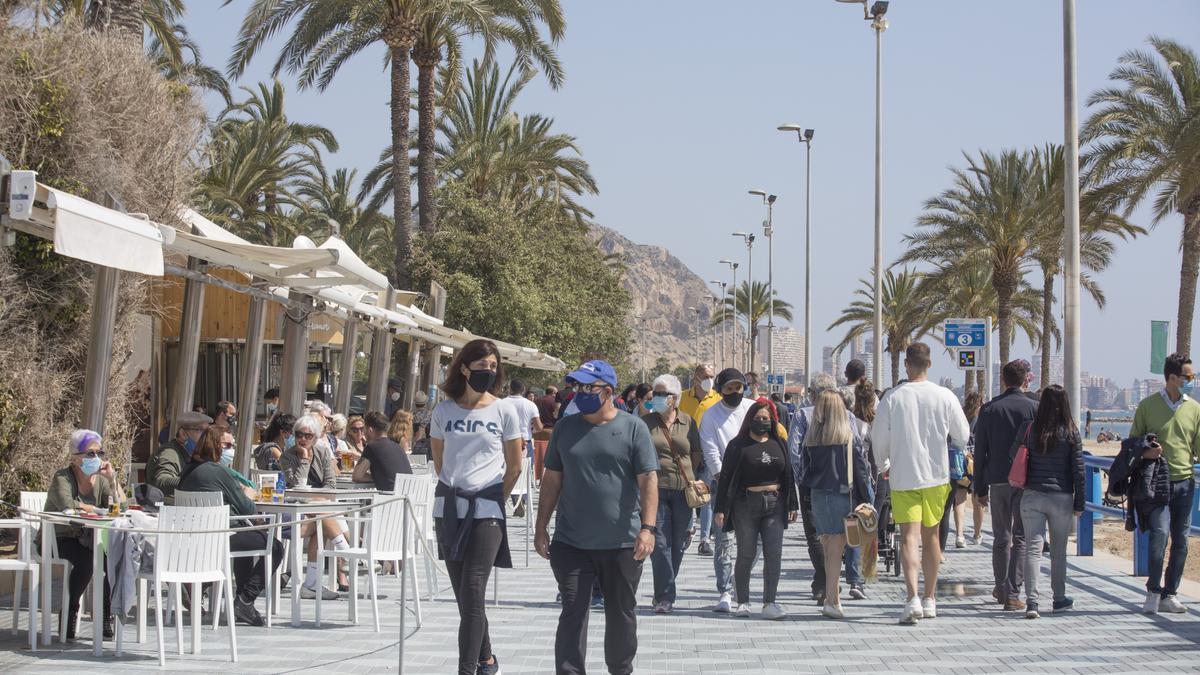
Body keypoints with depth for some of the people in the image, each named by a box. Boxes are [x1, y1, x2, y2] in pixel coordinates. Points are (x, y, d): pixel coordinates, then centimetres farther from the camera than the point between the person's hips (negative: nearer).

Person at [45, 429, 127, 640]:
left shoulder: (101, 480, 6)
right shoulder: (62, 478, -11)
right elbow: (67, 506, -31)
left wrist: (112, 478, -12)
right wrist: (100, 510, -22)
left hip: (86, 540, 5)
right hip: (59, 539, -5)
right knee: (86, 560, -33)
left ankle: (107, 615, -11)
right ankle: (70, 610, -13)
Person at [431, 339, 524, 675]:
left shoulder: (503, 412, 0)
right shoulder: (444, 410, 5)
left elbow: (514, 466, 7)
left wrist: (494, 498, 7)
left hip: (486, 509, -3)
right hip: (449, 507, 3)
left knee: (473, 590, -12)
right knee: (463, 593, 8)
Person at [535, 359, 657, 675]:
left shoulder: (633, 428, -3)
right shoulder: (565, 427, 7)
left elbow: (649, 480, -7)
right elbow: (552, 480, 11)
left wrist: (648, 527, -18)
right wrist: (541, 528, 8)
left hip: (622, 543, -2)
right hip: (571, 542, 2)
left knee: (621, 614, 11)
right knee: (572, 613, -3)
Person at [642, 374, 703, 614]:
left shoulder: (688, 422, 7)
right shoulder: (646, 423, 3)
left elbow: (696, 454, 15)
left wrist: (688, 475, 6)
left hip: (682, 489, 2)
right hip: (655, 488, -2)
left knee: (678, 544, 8)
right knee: (660, 544, -9)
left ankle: (664, 592, 23)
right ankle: (664, 597, -9)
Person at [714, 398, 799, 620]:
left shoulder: (780, 445, 12)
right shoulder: (738, 445, 0)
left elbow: (788, 475, 17)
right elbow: (726, 477, -2)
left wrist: (792, 505, 12)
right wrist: (720, 509, -7)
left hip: (774, 504, 3)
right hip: (746, 504, -3)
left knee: (774, 554, -5)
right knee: (746, 555, 1)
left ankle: (769, 603, -3)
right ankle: (743, 603, 12)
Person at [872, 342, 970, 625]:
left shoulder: (892, 398, -6)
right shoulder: (945, 397, -4)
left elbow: (878, 439, 1)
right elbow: (963, 435, 5)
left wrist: (882, 464, 20)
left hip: (903, 477, -2)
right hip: (936, 475, 2)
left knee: (909, 537, -7)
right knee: (931, 536, 15)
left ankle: (913, 598, -25)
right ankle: (930, 599, 22)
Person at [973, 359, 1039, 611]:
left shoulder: (989, 409, 2)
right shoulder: (1034, 408, -3)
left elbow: (980, 451, 4)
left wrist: (980, 488, 9)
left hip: (998, 481, 2)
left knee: (1001, 538, 15)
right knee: (1021, 538, -1)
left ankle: (1001, 588, 26)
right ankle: (1012, 593, -9)